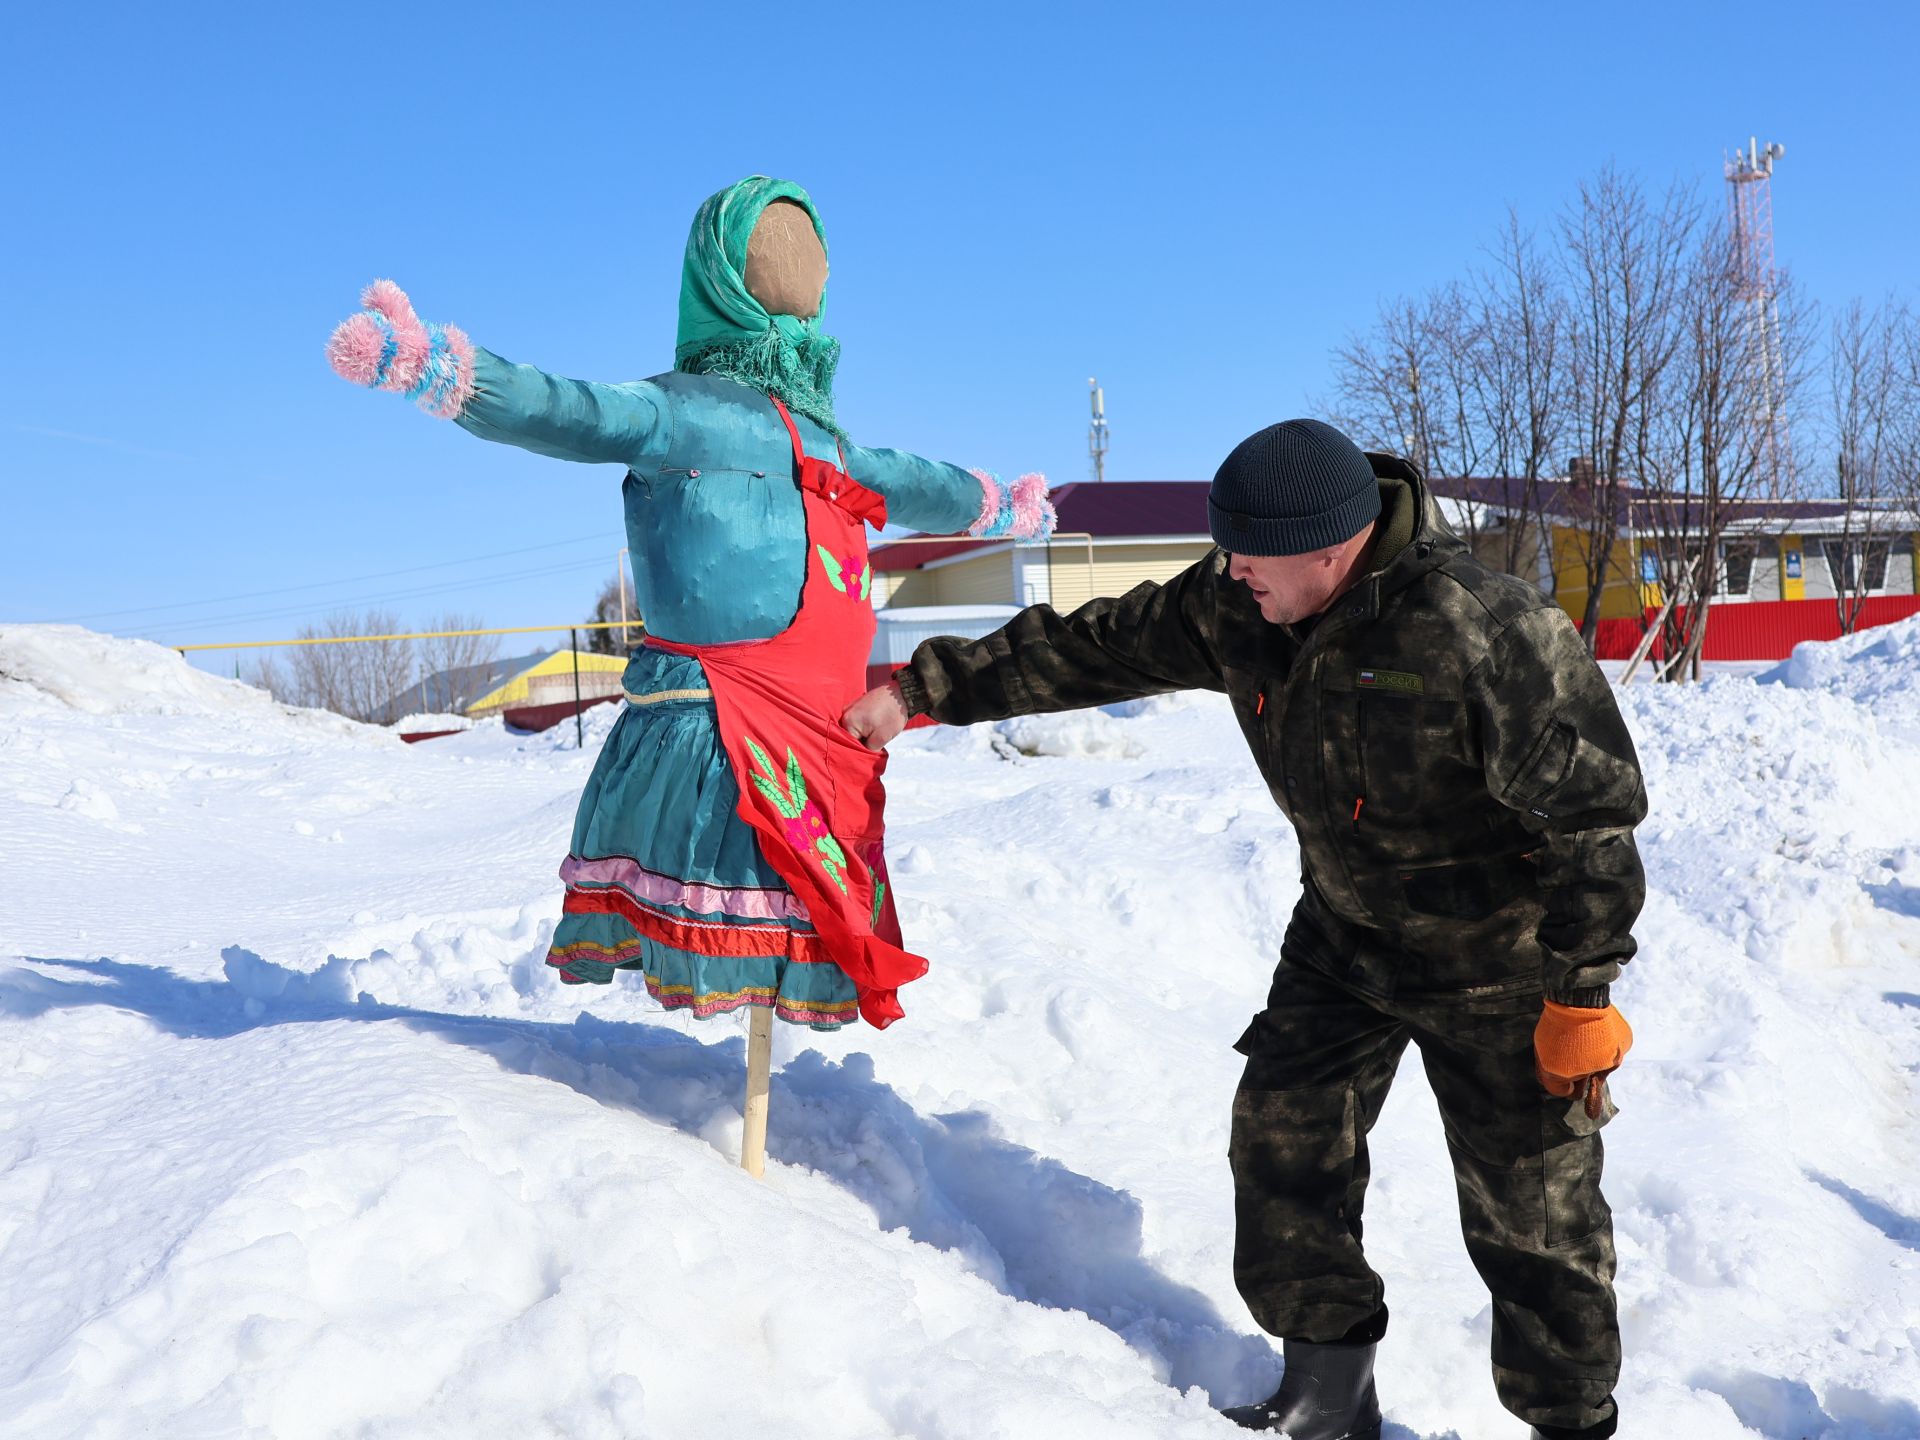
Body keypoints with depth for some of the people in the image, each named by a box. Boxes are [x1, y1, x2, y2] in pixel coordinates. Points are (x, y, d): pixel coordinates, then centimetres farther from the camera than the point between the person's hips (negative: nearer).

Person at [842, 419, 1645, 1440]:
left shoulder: (1484, 634, -31)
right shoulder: (1233, 606, -11)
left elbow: (1592, 817, -25)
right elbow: (1090, 647, 0)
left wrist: (1583, 1002, -22)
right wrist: (921, 690, 1)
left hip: (1496, 963, -6)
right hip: (1343, 936, 7)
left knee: (1532, 1215, 1)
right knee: (1282, 1140, 9)